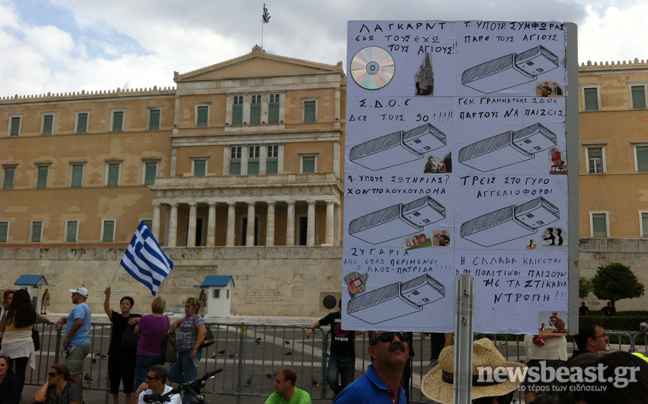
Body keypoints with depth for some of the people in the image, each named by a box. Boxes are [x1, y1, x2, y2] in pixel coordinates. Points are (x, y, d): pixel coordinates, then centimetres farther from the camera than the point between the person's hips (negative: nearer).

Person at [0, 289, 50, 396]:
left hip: (9, 346, -2)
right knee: (20, 372, 6)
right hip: (25, 346, 2)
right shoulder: (32, 313, 2)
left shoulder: (9, 313, -9)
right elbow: (42, 319, 23)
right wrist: (47, 320, 45)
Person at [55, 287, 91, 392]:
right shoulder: (85, 307, 21)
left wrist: (67, 337, -22)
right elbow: (73, 319, 32)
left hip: (77, 345, -11)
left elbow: (79, 321, -29)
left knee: (73, 374, -9)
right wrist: (62, 319, 12)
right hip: (83, 343, 11)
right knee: (75, 374, 17)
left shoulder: (80, 307, -13)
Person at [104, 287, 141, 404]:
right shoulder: (116, 317, 6)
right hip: (115, 352, 2)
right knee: (114, 379, 7)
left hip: (130, 353, -2)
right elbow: (106, 308, -12)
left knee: (129, 379, 0)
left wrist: (138, 319, -22)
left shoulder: (135, 317, 4)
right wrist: (107, 296, -29)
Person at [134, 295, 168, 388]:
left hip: (144, 355, -4)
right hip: (160, 356, 4)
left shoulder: (145, 319, -18)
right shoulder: (167, 320, -5)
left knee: (140, 383, 3)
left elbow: (136, 331, -1)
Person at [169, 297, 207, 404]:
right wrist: (175, 324, 14)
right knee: (172, 375, 10)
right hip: (182, 353, 10)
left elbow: (202, 332, -23)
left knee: (189, 381, -5)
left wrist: (194, 349, -28)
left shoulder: (197, 318, -9)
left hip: (191, 353, -10)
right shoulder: (186, 318, 18)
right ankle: (195, 382, 19)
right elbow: (178, 322, 39)